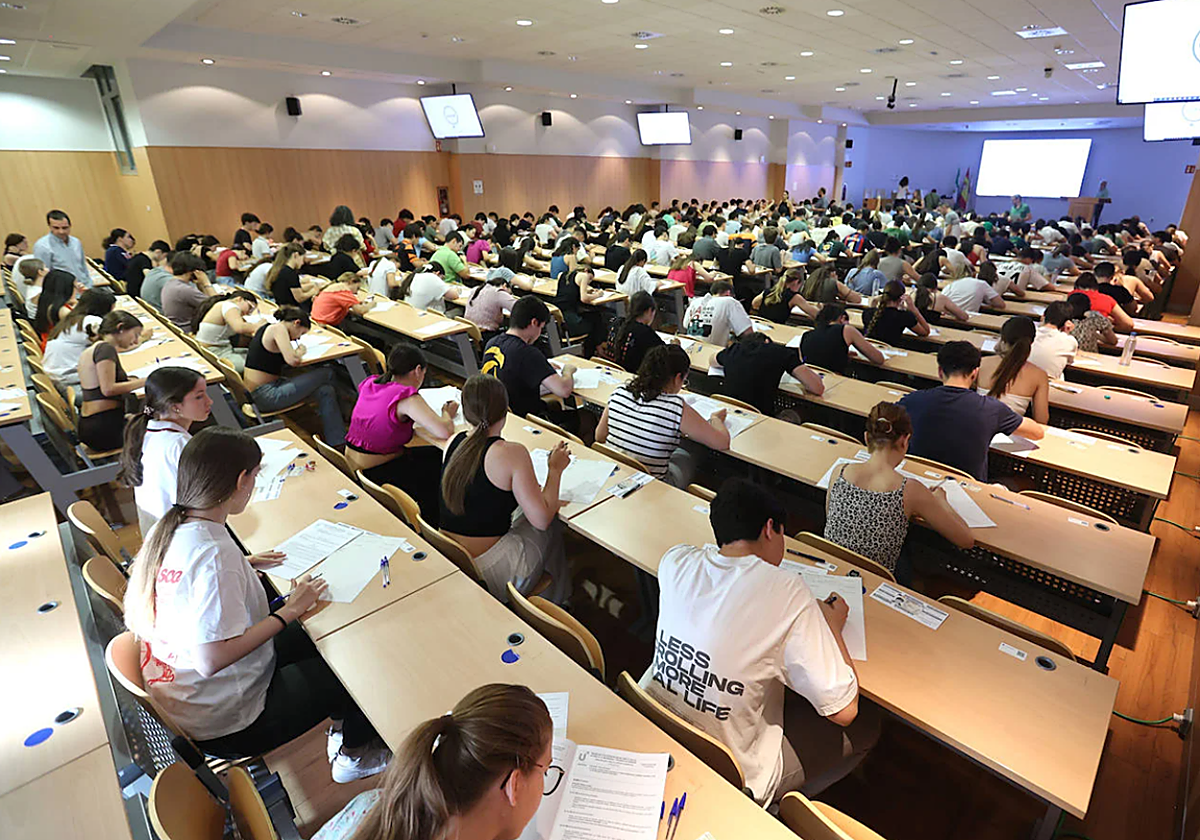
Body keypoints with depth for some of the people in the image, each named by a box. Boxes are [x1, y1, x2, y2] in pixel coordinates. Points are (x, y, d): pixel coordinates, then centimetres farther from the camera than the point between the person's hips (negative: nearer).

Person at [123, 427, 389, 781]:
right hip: (223, 725, -9)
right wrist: (289, 611, -25)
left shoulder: (167, 528, -5)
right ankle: (355, 754, 30)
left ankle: (341, 726, 34)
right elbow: (211, 661, -33)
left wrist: (242, 564, 8)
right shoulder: (215, 554, -34)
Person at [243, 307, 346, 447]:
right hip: (267, 395, -10)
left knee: (325, 392, 2)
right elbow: (292, 360, -24)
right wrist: (300, 351, -3)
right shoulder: (278, 328, -12)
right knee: (327, 374, -9)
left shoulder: (268, 328, 18)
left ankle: (338, 444, 0)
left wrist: (297, 353, 9)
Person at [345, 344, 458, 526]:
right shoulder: (407, 396, -22)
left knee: (436, 454, 19)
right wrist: (448, 414, -6)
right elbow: (445, 432, -27)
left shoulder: (369, 383, 3)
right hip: (377, 473, -9)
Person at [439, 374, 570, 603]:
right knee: (553, 526, 18)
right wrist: (555, 469, -3)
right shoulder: (512, 453, -19)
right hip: (489, 575, -6)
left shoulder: (455, 442, 0)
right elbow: (542, 519, -15)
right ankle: (556, 602, 37)